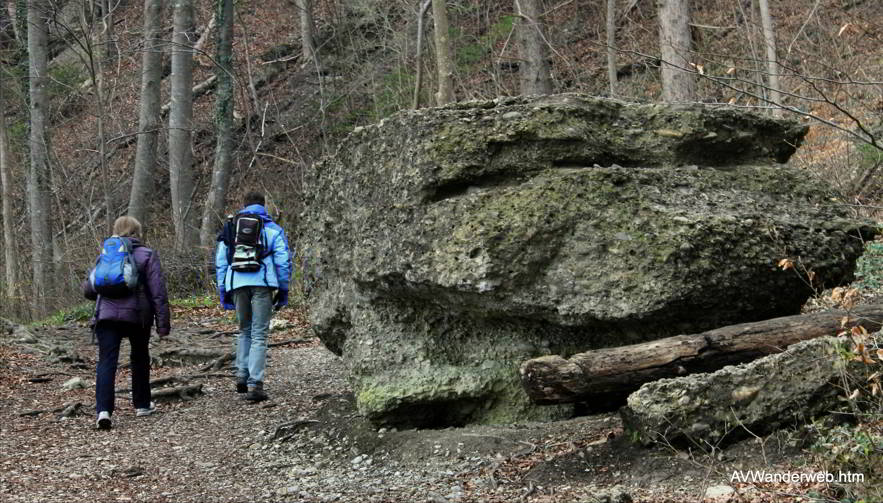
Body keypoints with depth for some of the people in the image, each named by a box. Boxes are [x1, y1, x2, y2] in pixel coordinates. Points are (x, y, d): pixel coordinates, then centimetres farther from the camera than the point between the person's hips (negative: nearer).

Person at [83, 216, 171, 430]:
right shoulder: (147, 255, 4)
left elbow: (88, 290, 16)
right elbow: (158, 292, -4)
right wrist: (163, 324, -3)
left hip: (106, 315, 1)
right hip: (137, 316, -1)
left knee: (106, 362, -4)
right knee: (140, 359, 19)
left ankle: (104, 410, -19)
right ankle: (142, 404, 29)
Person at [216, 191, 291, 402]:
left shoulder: (231, 228, 18)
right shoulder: (273, 229, 11)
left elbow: (221, 262, 14)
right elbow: (283, 262, 4)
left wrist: (223, 291, 16)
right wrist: (283, 290, 10)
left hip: (237, 283, 2)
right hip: (263, 283, -2)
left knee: (244, 331, 21)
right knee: (259, 334, -1)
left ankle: (242, 375, 11)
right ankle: (254, 384, -8)